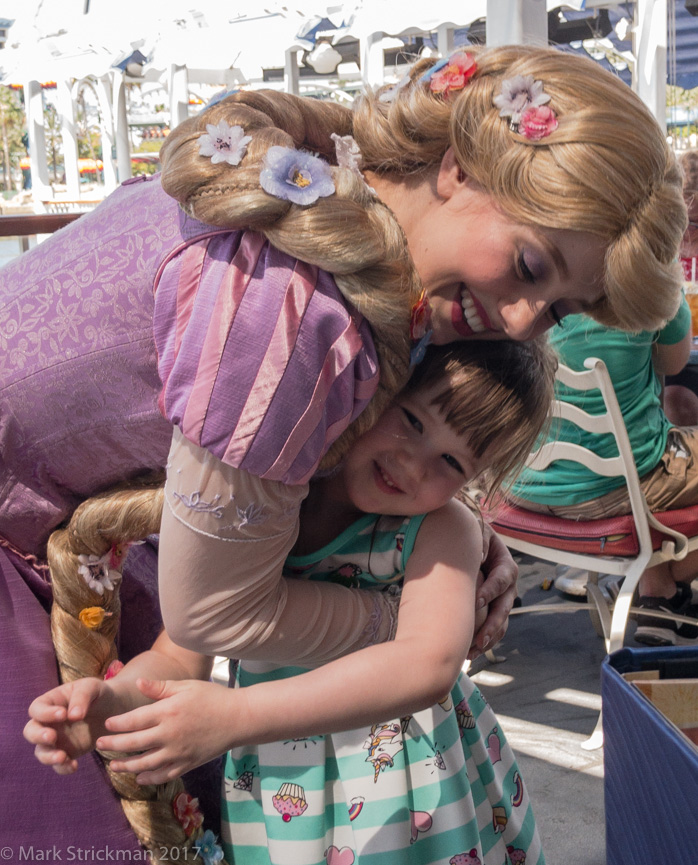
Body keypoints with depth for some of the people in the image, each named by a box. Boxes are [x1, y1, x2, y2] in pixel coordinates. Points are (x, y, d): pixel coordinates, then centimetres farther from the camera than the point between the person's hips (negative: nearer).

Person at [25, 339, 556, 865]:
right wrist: (113, 700, -32)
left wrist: (232, 715, -43)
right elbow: (179, 658, -8)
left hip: (414, 800, -2)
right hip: (270, 794, 2)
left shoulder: (444, 529, -19)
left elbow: (428, 669, -36)